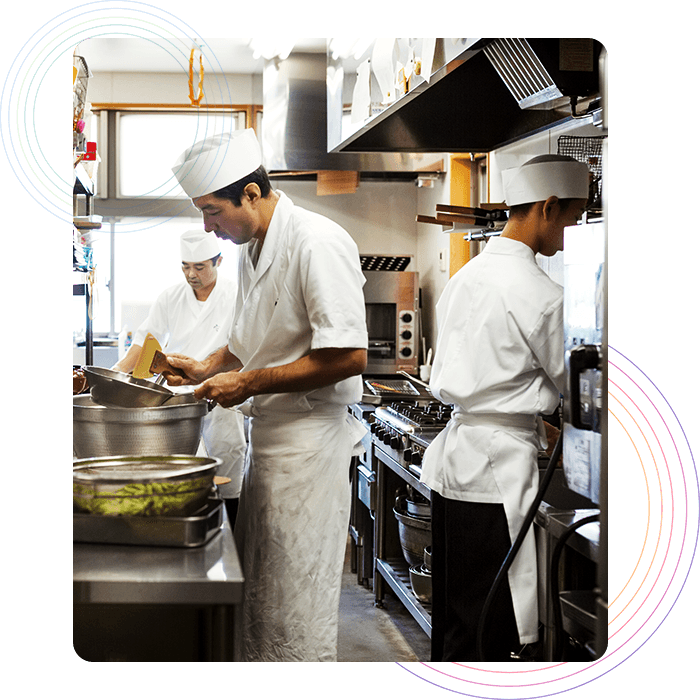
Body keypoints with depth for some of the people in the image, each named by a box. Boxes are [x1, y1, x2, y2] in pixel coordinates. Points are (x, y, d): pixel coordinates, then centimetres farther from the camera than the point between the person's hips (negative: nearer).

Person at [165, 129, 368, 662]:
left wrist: (249, 383, -18)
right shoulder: (254, 249, 13)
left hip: (310, 438, -9)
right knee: (257, 594, 15)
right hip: (268, 435, 9)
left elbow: (348, 357, -23)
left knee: (296, 608, -2)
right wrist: (209, 369, 9)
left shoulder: (318, 244, -17)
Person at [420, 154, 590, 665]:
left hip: (454, 456, 9)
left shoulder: (467, 275, 12)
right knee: (484, 639, -1)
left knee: (452, 625, 16)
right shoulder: (542, 295, -14)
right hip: (498, 466, -9)